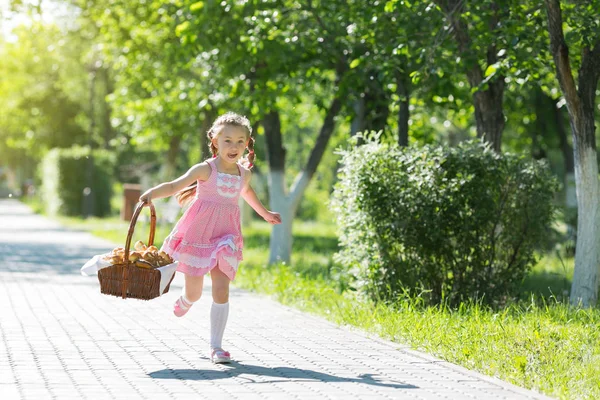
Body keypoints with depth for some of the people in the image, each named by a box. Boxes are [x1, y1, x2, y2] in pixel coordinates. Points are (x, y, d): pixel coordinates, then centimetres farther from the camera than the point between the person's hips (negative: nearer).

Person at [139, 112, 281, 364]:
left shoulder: (244, 174, 7)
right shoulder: (205, 170, -8)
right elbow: (175, 186, -11)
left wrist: (264, 213, 46)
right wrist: (152, 194, -30)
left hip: (225, 238, 3)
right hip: (198, 234, -3)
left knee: (221, 290, -7)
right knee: (194, 292, 4)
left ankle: (216, 347, -1)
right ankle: (185, 302, 44)